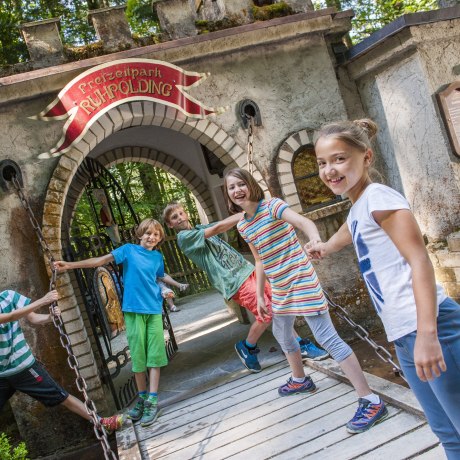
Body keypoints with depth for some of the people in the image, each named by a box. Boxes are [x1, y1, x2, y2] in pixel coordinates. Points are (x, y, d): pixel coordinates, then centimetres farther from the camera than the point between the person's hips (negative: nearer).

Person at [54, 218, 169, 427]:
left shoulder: (158, 257, 11)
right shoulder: (129, 250, 2)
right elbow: (101, 260, -4)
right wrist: (70, 265, -10)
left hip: (154, 309, 2)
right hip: (134, 309, -2)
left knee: (155, 354, -4)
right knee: (138, 354, 0)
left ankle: (152, 400, -1)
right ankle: (142, 397, 15)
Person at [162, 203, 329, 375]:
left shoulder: (199, 229, 19)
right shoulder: (184, 237, -7)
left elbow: (226, 222, 9)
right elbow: (217, 229, -17)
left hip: (245, 269, 8)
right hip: (234, 281, -8)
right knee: (266, 313, -13)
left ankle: (301, 344, 16)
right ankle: (246, 348, 12)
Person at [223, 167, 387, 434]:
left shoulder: (272, 206, -13)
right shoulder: (242, 225, 9)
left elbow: (304, 222, -31)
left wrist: (315, 239, -54)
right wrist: (260, 295, 17)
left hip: (301, 280, -9)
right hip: (280, 288, 9)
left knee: (327, 337, -13)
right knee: (282, 334, 25)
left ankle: (372, 402, -7)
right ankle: (300, 380, 51)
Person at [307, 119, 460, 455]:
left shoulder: (377, 196, -9)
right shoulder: (357, 211, 17)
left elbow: (419, 260, -19)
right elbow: (344, 236, 42)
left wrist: (426, 333, -27)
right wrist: (323, 247, 64)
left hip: (428, 327, -9)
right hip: (402, 333, 9)